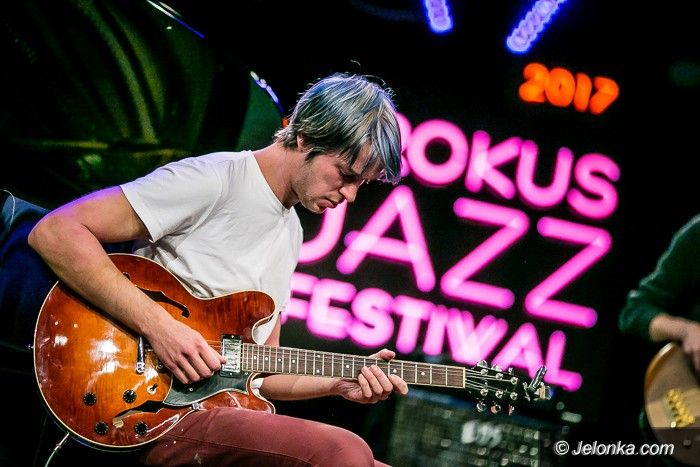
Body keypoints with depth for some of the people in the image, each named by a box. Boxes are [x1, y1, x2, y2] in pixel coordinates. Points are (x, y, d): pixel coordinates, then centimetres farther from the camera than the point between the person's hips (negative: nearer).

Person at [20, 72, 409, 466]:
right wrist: (158, 325, -22)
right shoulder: (213, 180, -10)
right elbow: (54, 231, -18)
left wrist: (342, 384, 4)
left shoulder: (290, 234, 17)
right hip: (156, 416, -9)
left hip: (228, 409, 9)